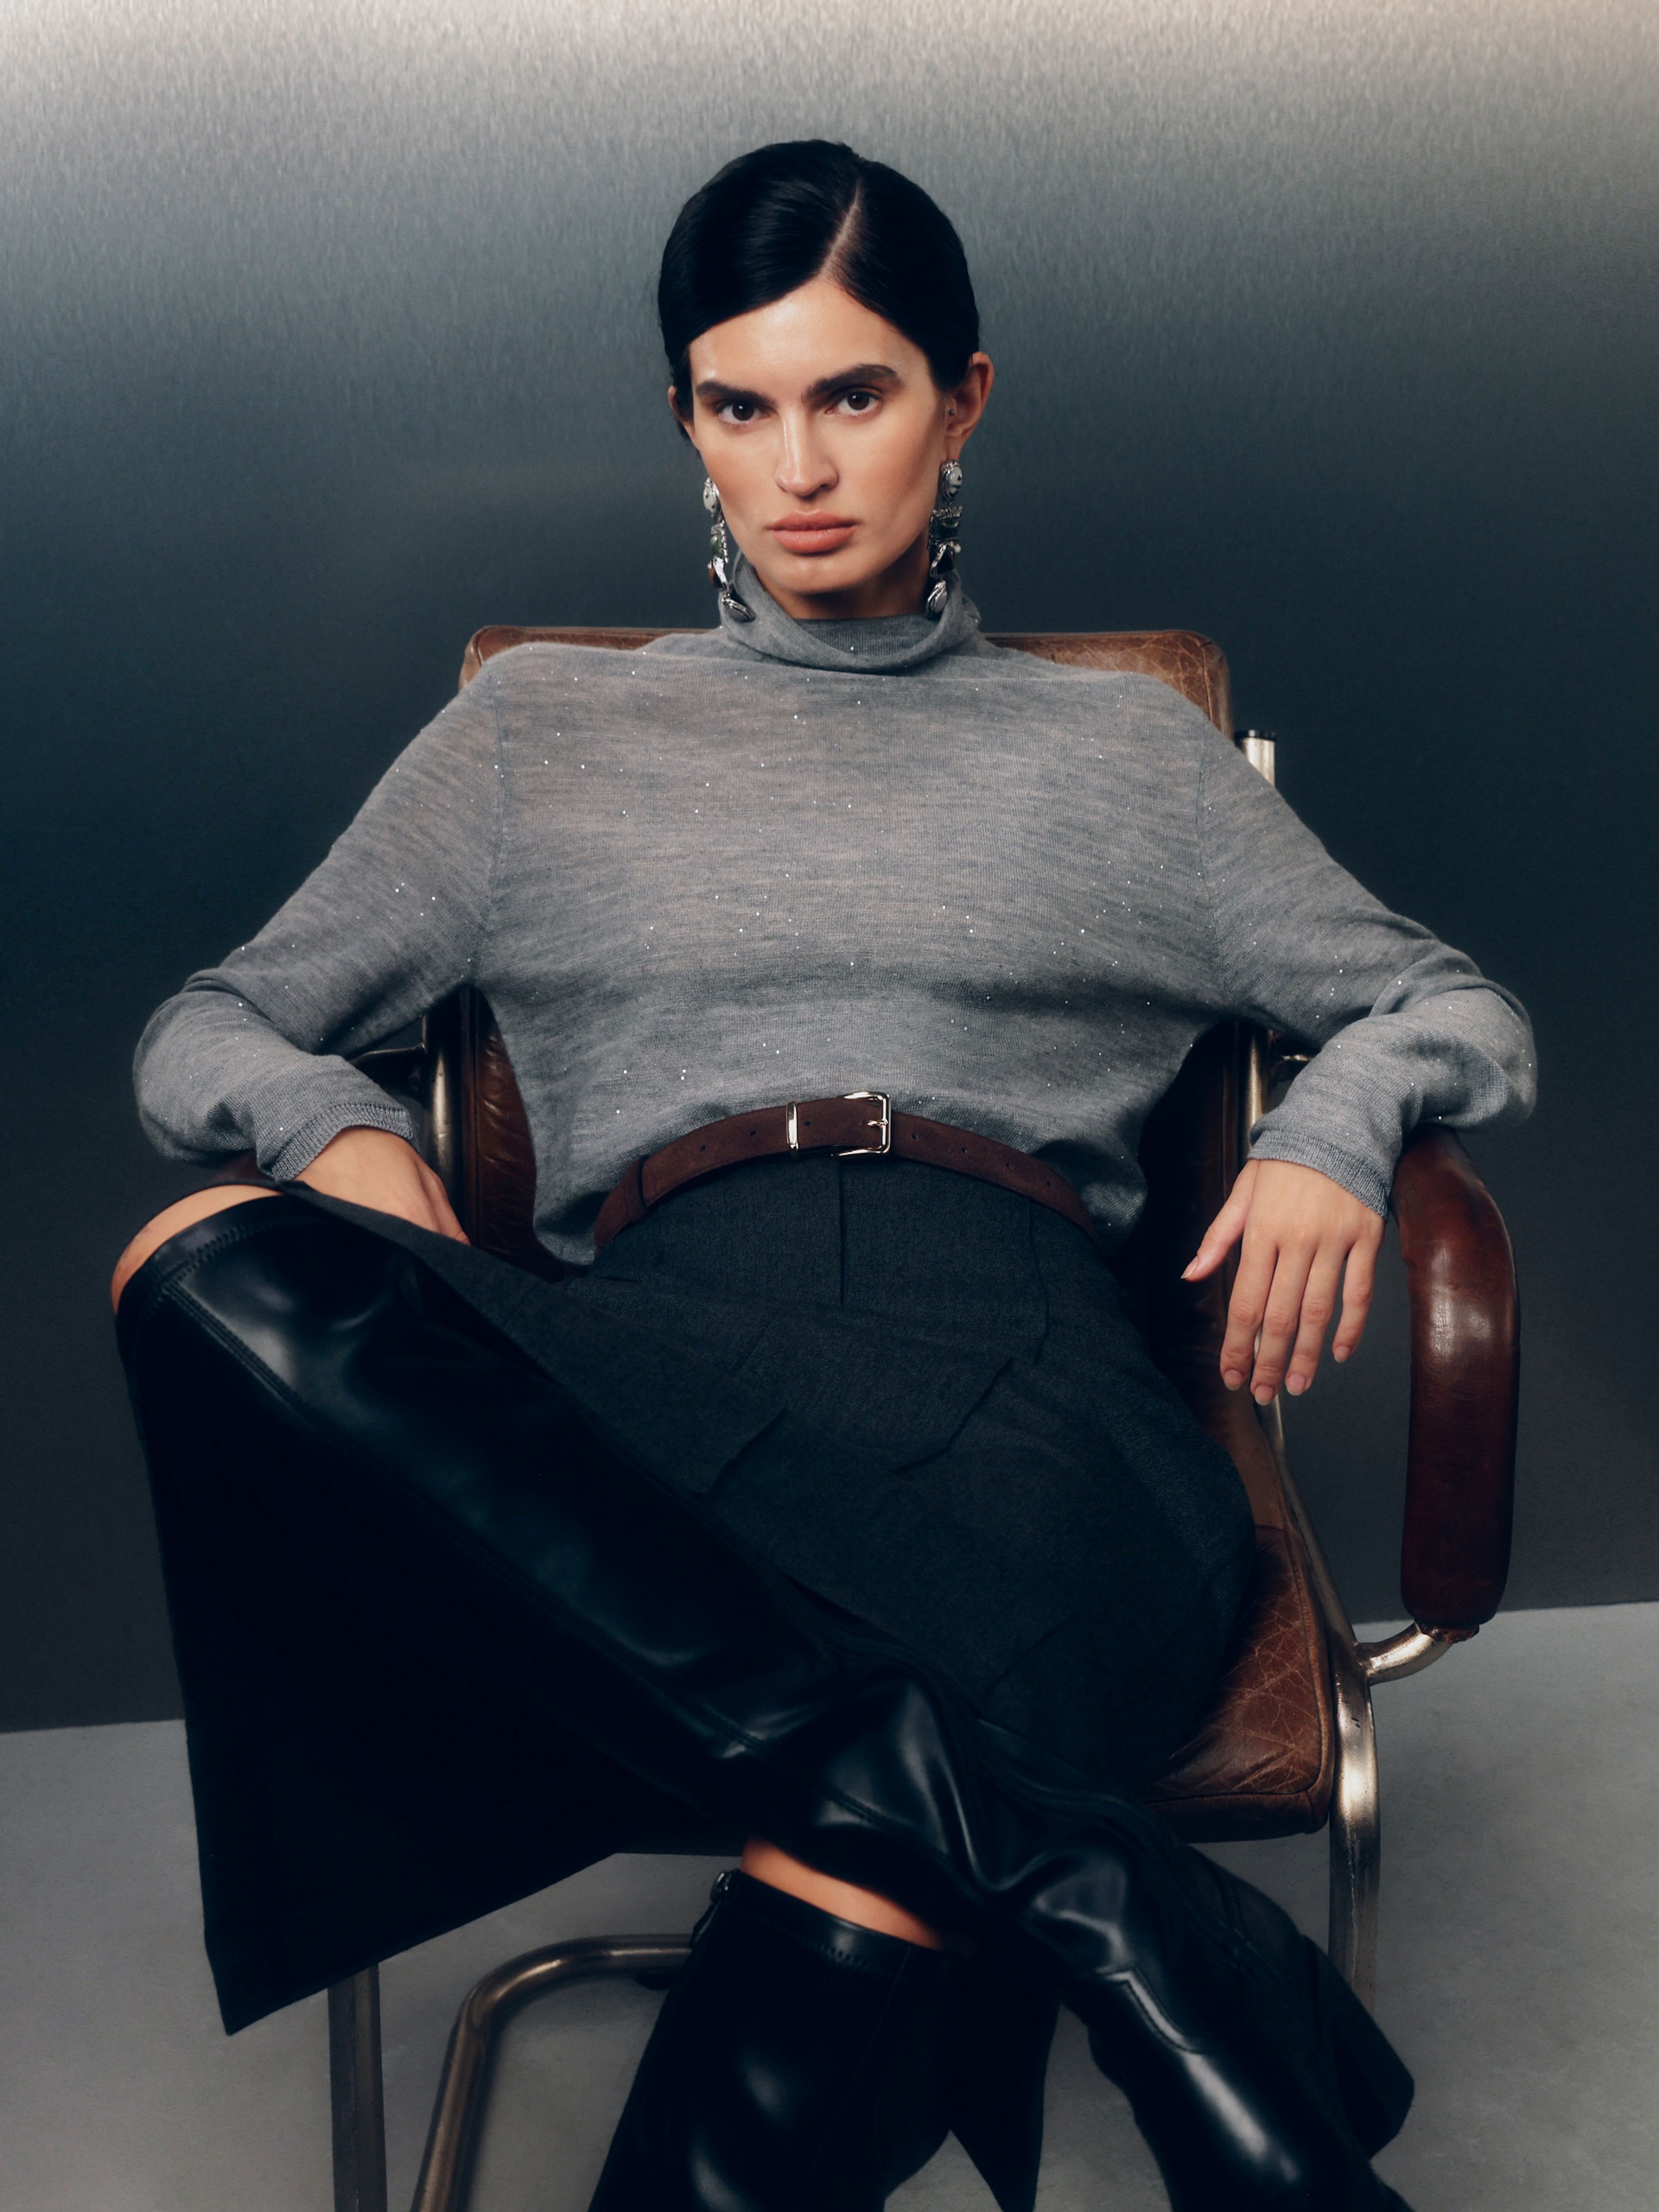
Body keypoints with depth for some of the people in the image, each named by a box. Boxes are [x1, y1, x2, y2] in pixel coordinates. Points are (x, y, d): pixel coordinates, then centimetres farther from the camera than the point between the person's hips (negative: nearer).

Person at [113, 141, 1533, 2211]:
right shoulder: (541, 730, 25)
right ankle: (1074, 1878, -38)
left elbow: (1458, 1012, 27)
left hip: (1019, 1363, -2)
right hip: (661, 1360, 3)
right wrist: (338, 1128, 0)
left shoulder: (1119, 749, 25)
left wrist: (1334, 1130, 3)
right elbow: (204, 1028, 25)